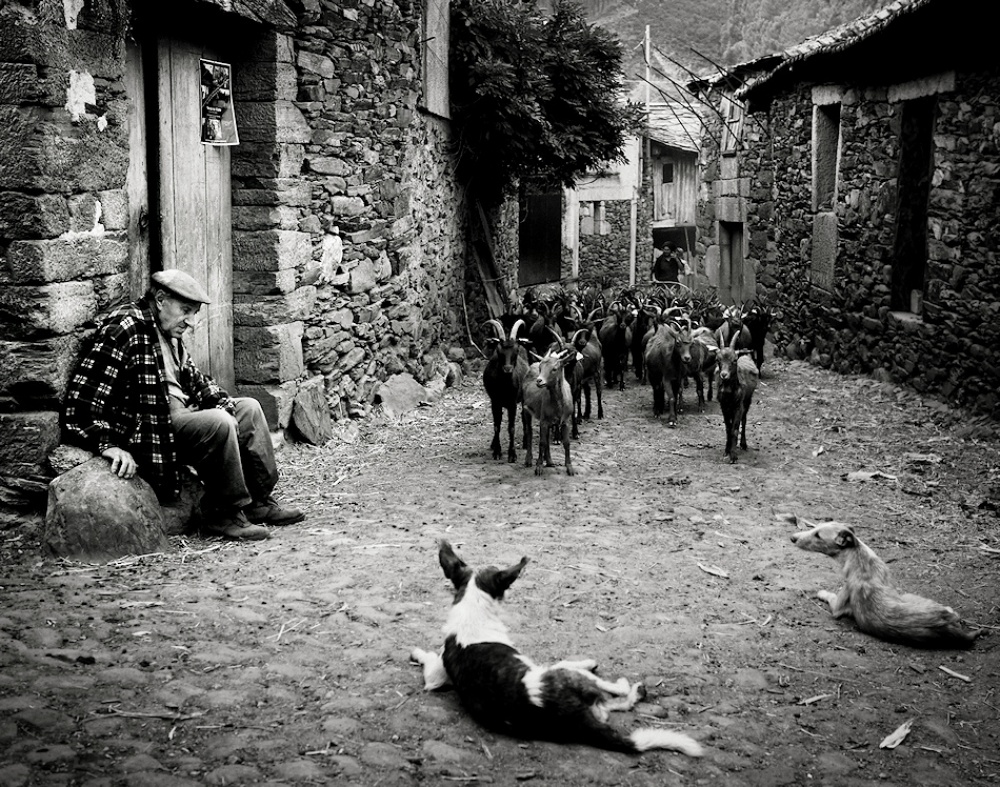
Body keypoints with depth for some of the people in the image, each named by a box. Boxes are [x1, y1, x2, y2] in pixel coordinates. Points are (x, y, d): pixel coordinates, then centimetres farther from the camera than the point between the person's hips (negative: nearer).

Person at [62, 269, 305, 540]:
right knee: (219, 424, -28)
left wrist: (223, 402, 4)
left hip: (180, 412, 11)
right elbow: (83, 394, -23)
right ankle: (224, 513, -12)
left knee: (249, 408, 8)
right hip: (149, 426, -11)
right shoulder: (125, 329, -17)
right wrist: (107, 445, -28)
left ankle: (259, 502, 8)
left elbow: (192, 377, 23)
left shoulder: (168, 333, 13)